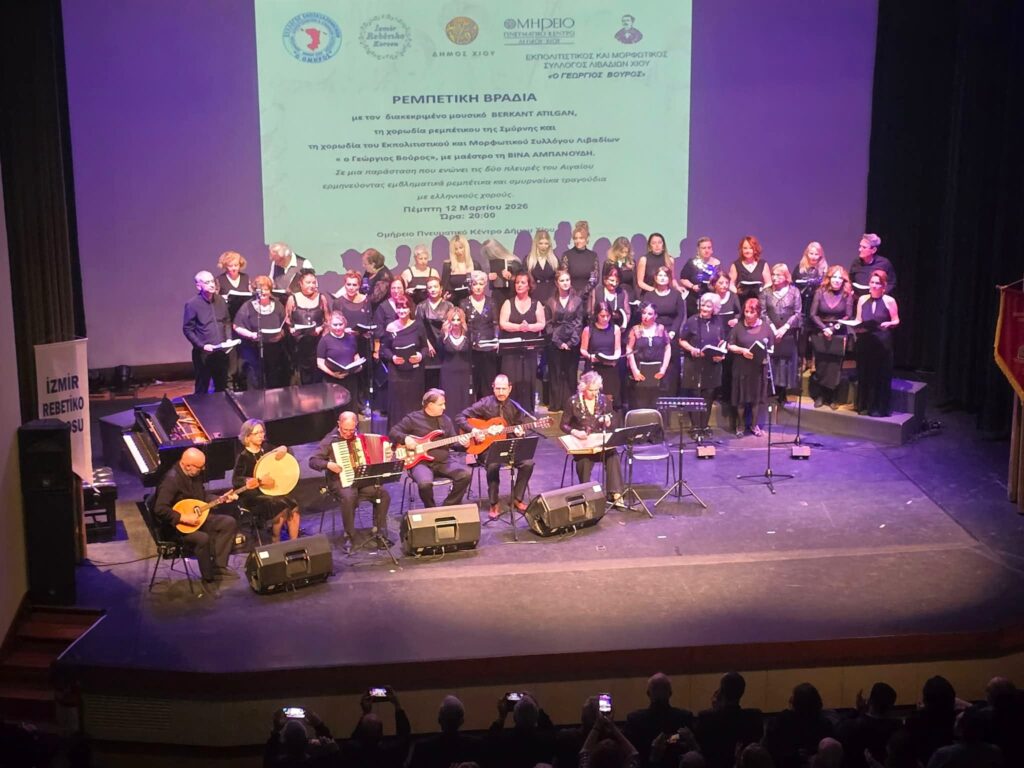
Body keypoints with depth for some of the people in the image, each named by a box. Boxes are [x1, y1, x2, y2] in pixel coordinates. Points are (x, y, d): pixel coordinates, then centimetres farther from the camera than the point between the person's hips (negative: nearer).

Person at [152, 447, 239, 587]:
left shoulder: (194, 475, 1)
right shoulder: (171, 480, -28)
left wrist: (221, 499, 4)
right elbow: (159, 509, -34)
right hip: (177, 526, -9)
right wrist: (183, 517, -33)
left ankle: (218, 566, 2)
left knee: (229, 522, 0)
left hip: (196, 517, 9)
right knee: (203, 538, -34)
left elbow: (203, 496, 17)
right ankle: (208, 579, -14)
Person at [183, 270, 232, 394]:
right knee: (202, 389, 6)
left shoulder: (220, 300, 5)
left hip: (221, 351, 5)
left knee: (222, 387, 15)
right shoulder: (192, 304, -10)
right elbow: (187, 329, -9)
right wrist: (202, 345, -16)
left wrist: (228, 339, 0)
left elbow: (227, 322, 15)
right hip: (203, 353, -5)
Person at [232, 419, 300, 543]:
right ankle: (275, 544, -8)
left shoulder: (265, 448, 5)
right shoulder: (244, 456, -12)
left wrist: (283, 449, -9)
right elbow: (236, 480, -19)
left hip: (269, 490, 6)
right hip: (252, 495, -6)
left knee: (294, 507, -14)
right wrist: (260, 481, -28)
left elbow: (283, 449, 18)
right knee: (282, 508, -26)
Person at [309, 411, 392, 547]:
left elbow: (371, 455, 25)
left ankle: (380, 531, -6)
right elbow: (313, 461, -8)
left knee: (383, 492, -20)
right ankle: (350, 536, -20)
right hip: (340, 480, -5)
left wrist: (384, 458, 6)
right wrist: (328, 464, -25)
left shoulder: (360, 438, 12)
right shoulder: (330, 440, -4)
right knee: (348, 497, -37)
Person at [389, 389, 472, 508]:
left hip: (443, 461, 5)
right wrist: (405, 438, -18)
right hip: (421, 462, -5)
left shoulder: (446, 420, 14)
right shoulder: (413, 418, -1)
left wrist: (462, 443, -8)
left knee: (465, 474, -21)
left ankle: (448, 508, -5)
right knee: (425, 483, -37)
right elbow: (392, 432, 1)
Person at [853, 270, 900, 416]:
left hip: (882, 343, -3)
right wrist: (856, 326, -7)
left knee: (880, 375, 0)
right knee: (864, 373, 8)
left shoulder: (889, 301, -2)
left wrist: (888, 324, -18)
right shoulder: (862, 299, 10)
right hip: (864, 342, 4)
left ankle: (879, 407, 8)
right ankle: (864, 405, 18)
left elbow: (896, 321, 2)